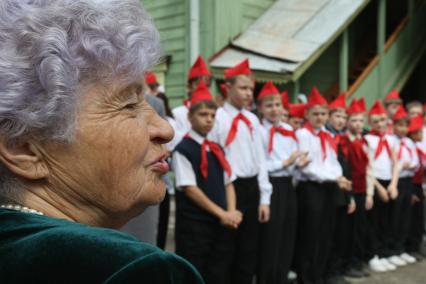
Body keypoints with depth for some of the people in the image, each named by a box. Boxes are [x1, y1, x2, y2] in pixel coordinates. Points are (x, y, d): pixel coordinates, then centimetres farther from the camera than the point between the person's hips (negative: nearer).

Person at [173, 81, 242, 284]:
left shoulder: (217, 149, 12)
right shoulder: (183, 149, -9)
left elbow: (228, 183, 12)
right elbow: (189, 189, -14)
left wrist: (231, 213, -4)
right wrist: (222, 214, -13)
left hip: (222, 224, 7)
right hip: (194, 224, -6)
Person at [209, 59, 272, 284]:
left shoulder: (252, 119, 11)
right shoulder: (217, 117, -9)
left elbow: (260, 159, 13)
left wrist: (264, 198, 9)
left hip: (251, 188, 6)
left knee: (249, 250, 14)